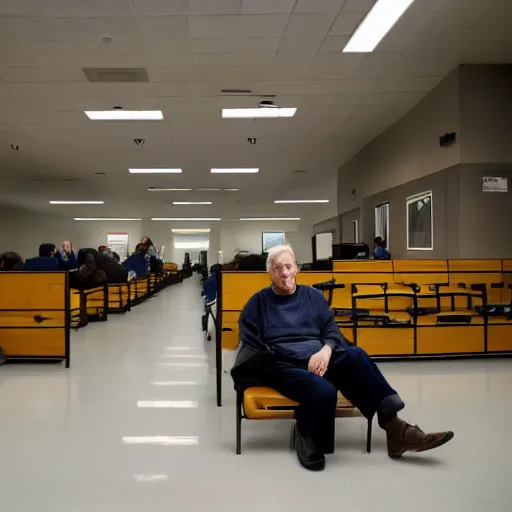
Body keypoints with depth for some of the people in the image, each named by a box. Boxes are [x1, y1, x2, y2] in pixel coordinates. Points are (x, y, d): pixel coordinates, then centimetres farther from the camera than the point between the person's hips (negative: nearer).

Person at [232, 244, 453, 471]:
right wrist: (268, 363, -12)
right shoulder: (257, 303, 10)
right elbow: (249, 344, 6)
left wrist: (326, 350, -10)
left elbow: (332, 331, 14)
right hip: (283, 367, -3)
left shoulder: (313, 296, 18)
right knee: (323, 391, -38)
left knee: (354, 355, -32)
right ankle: (309, 438, -10)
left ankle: (393, 426, -31)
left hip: (318, 360, 3)